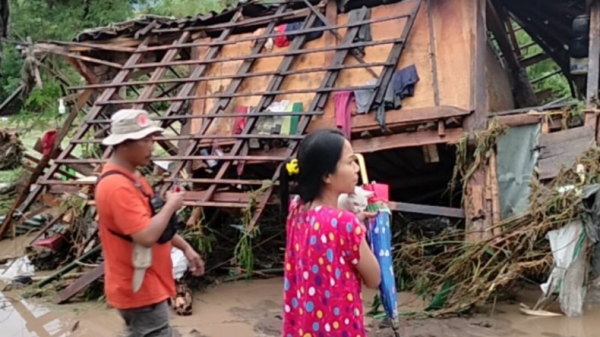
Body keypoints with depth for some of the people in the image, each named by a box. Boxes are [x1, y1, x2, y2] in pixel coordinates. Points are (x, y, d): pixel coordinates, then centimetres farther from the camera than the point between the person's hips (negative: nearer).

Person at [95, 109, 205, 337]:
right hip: (139, 290, -10)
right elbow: (146, 236, -32)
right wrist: (171, 205, -18)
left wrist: (185, 247, 13)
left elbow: (152, 223, 18)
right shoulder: (117, 187, -25)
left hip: (146, 285, 10)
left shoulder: (131, 177, 8)